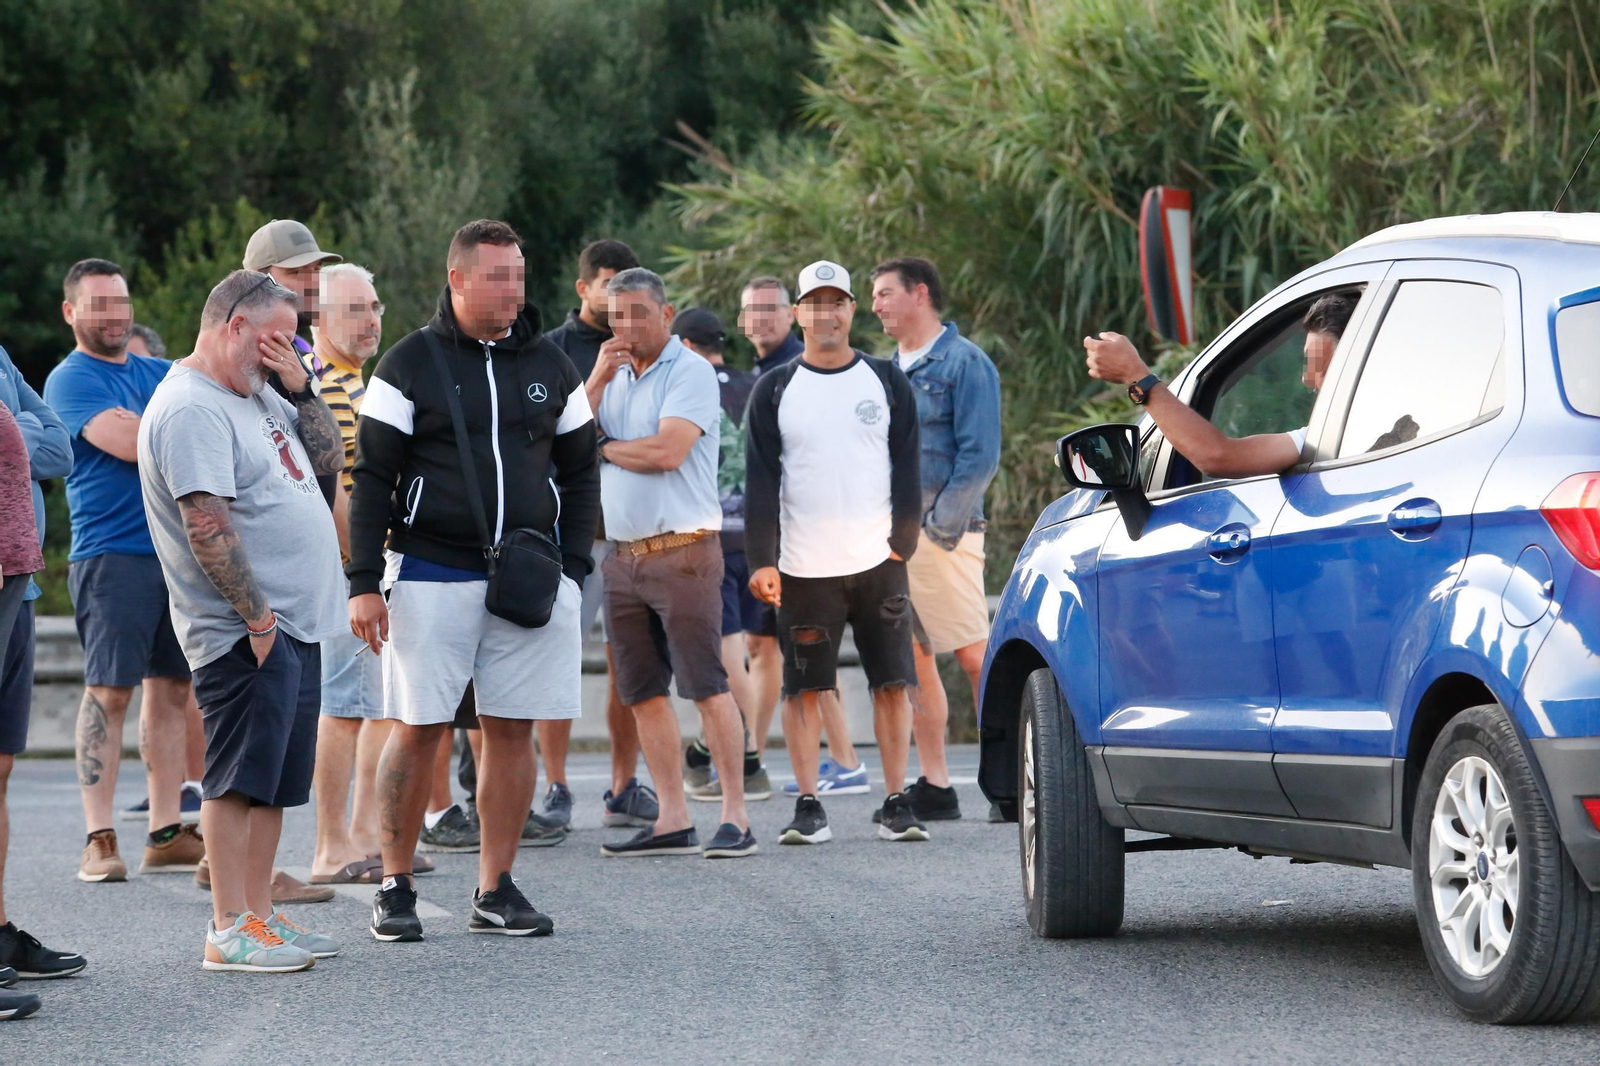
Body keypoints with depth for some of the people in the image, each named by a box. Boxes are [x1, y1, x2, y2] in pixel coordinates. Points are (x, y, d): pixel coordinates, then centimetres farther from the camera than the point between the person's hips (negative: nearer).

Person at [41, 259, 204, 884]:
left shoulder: (159, 374, 18)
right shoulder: (72, 380, -5)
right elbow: (131, 443, -18)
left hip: (177, 550, 7)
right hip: (112, 553, -7)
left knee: (171, 689, 8)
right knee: (109, 691, -9)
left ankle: (167, 834, 12)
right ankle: (100, 840, -7)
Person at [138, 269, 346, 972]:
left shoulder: (257, 394, 17)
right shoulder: (191, 408, -15)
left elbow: (328, 458, 21)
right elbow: (207, 525, -21)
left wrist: (300, 387, 6)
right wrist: (255, 616, -20)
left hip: (293, 625, 10)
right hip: (246, 632, -10)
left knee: (274, 781, 12)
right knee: (240, 780, -8)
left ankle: (259, 917, 17)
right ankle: (229, 933, -6)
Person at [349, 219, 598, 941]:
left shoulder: (550, 366, 11)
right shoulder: (409, 364, 0)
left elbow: (580, 473, 16)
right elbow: (373, 477, -1)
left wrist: (572, 566, 5)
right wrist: (364, 582, -8)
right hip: (431, 576, -3)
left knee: (512, 730, 3)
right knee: (418, 729, -2)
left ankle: (496, 892, 10)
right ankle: (396, 888, 6)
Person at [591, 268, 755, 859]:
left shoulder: (690, 372, -5)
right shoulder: (615, 379, 18)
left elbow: (667, 450, -18)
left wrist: (604, 447, -2)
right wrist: (596, 379, -2)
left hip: (682, 550, -8)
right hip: (622, 558, 8)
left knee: (706, 686, -10)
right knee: (642, 693, 6)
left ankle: (735, 815, -9)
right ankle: (672, 820, 10)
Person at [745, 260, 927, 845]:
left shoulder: (887, 382, 8)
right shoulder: (774, 390, 6)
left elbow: (906, 470, 8)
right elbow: (760, 481, 3)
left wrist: (902, 544, -1)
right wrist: (761, 560, -5)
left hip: (877, 561, 0)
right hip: (803, 568, 0)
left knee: (892, 682, 0)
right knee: (803, 687, 0)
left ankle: (896, 803, 5)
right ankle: (808, 807, 6)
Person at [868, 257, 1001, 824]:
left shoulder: (964, 363, -4)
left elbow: (980, 456, -11)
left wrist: (939, 527, -15)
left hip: (941, 534, -7)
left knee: (974, 654, -9)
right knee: (912, 660, 5)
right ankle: (934, 786, 8)